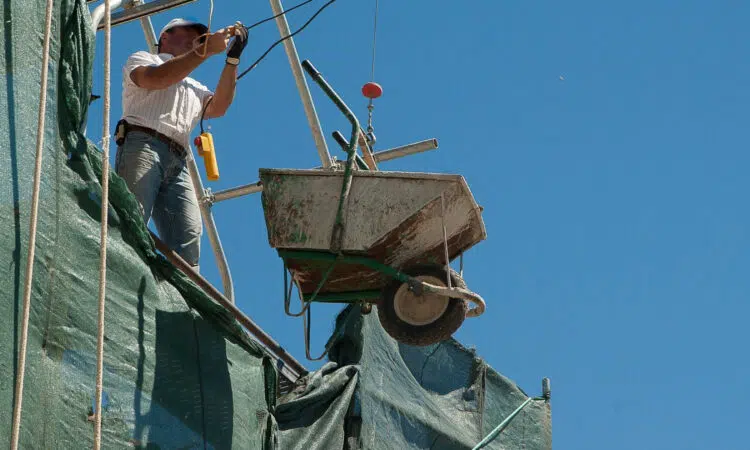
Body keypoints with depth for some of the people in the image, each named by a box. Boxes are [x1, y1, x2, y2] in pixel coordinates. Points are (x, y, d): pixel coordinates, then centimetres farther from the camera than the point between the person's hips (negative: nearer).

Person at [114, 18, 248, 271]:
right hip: (141, 146, -6)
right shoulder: (142, 59, 23)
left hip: (177, 164, 6)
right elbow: (156, 78, -3)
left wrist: (232, 59, 8)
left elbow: (218, 107, 15)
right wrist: (207, 50, -5)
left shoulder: (194, 88, 37)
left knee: (188, 245, -15)